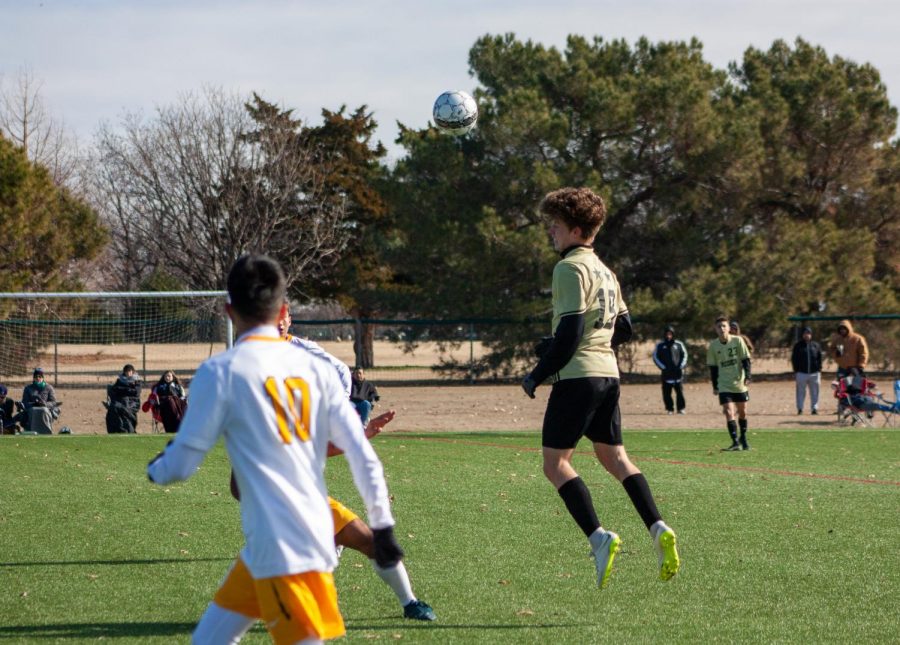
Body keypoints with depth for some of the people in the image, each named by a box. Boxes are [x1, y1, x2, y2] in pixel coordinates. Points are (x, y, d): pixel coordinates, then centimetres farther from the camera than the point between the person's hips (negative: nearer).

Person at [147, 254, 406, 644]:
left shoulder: (220, 371, -7)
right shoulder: (314, 368, 8)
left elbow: (182, 463, -2)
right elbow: (361, 454, 5)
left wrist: (155, 470, 21)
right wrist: (382, 526, 12)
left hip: (280, 547, -7)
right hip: (316, 535, 7)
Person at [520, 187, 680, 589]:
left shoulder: (570, 268, -11)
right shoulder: (605, 271, 18)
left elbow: (569, 332, -17)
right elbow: (623, 329, 22)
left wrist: (537, 376, -10)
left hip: (577, 375, -9)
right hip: (608, 374, 9)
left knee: (555, 463, -5)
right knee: (614, 456, 15)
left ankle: (598, 538, -18)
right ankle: (658, 529, 2)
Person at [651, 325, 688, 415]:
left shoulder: (679, 344, 9)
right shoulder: (660, 345, 6)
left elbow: (684, 355, 13)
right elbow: (655, 357, 5)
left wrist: (681, 366, 0)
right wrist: (663, 367, -5)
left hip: (677, 371, 0)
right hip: (666, 373, 0)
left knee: (680, 390, -4)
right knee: (667, 392, -2)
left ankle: (681, 408, 2)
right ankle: (669, 408, 5)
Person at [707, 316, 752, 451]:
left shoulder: (738, 341, -6)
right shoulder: (713, 346, -2)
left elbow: (746, 359, -4)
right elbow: (713, 367, 6)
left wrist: (747, 376, -16)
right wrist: (715, 386, 6)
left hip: (740, 384, 0)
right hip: (724, 385, 0)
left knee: (742, 412, 12)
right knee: (729, 412, -14)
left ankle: (743, 438, 32)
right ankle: (735, 442, -15)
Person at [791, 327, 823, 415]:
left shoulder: (816, 345, 11)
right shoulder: (798, 346, 5)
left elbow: (820, 358, 13)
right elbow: (794, 359, 5)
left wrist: (819, 370, 5)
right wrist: (795, 371, -1)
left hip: (814, 373, 2)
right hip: (801, 373, -2)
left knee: (814, 392, 2)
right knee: (801, 391, -1)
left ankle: (814, 408, 7)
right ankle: (800, 409, 4)